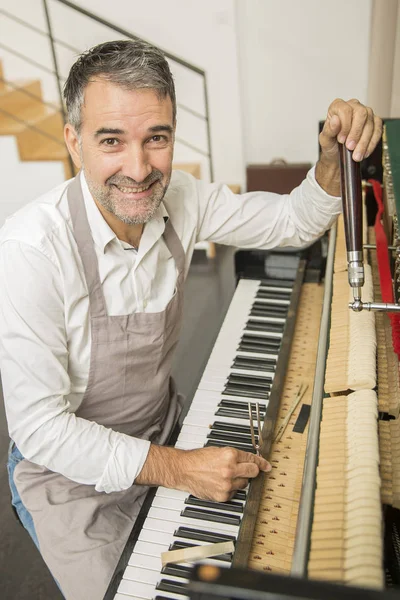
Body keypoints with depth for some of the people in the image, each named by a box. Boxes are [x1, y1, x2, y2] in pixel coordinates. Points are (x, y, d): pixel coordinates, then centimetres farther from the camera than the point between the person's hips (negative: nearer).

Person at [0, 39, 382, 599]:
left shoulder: (180, 199, -12)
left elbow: (295, 221, -1)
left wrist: (334, 155, -22)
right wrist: (177, 468, -30)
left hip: (163, 427, 5)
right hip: (73, 474, -4)